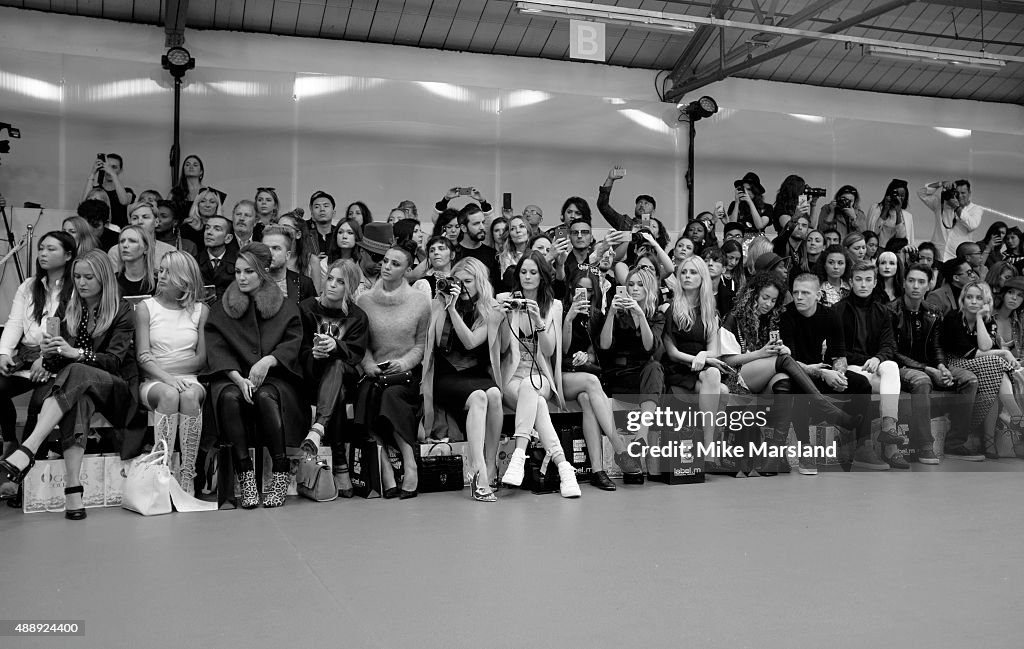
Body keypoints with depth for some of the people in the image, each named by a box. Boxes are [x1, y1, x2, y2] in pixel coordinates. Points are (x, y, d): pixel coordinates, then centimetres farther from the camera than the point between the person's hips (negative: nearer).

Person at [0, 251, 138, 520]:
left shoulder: (121, 311, 1)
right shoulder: (69, 312, 14)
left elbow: (114, 360, -11)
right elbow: (56, 367, 10)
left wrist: (75, 353, -27)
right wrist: (50, 354, -14)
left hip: (117, 389, -3)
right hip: (81, 386, 3)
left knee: (76, 374, -35)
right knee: (77, 397, -36)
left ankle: (27, 450, -48)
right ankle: (72, 488, -48)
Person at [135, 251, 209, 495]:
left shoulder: (201, 310, 11)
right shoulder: (145, 308, 9)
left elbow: (202, 359, 5)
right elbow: (143, 357, -2)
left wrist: (168, 369, -5)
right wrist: (167, 378, -19)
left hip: (189, 380, 1)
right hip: (152, 382, 0)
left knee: (190, 395, -34)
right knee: (169, 394, -35)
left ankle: (187, 478, -32)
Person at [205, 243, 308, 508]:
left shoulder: (286, 308, 14)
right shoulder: (220, 309, 15)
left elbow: (294, 343, 0)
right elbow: (216, 350, 1)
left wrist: (268, 360, -20)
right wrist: (238, 378, -17)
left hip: (274, 376, -1)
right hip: (231, 376, 1)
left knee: (266, 397, -34)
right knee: (229, 397, -33)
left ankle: (281, 472, -28)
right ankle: (245, 476, -31)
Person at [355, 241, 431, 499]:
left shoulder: (420, 302, 4)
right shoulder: (364, 300, 7)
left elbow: (421, 343, 8)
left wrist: (405, 362, -10)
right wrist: (368, 363, -7)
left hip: (407, 372, -1)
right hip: (375, 372, 2)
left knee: (391, 394, -33)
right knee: (368, 395, -31)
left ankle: (410, 467, -26)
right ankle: (386, 475, -31)